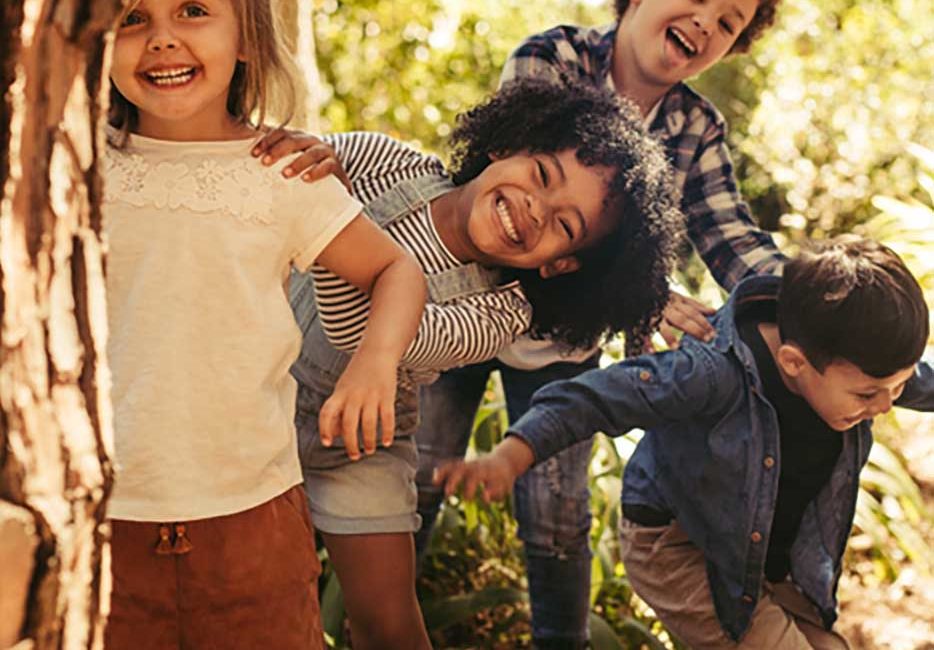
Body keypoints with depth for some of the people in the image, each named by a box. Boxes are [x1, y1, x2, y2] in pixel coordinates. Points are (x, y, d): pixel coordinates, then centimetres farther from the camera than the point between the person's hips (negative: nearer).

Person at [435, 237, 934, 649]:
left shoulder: (861, 367, -14)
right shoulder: (716, 374, -34)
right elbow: (597, 398, -34)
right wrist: (507, 460, -44)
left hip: (773, 561, 7)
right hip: (678, 551, -7)